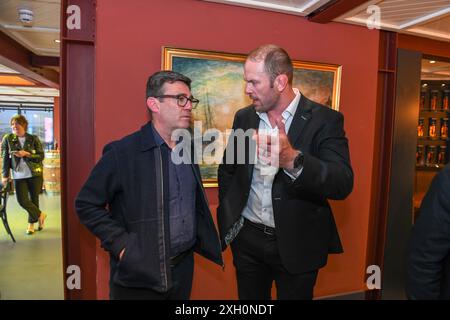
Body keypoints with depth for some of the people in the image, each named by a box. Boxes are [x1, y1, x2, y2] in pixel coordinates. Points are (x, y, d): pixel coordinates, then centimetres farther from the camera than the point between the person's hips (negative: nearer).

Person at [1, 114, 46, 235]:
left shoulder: (34, 139, -1)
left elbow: (41, 156, -1)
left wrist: (26, 154, -16)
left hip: (35, 174, -1)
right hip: (18, 175, 1)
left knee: (34, 199, 6)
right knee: (22, 200, -5)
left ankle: (31, 223, 27)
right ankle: (40, 215, 20)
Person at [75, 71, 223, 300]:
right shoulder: (122, 152, -15)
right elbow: (86, 204, -10)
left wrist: (204, 240, 3)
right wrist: (122, 245, -15)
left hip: (184, 269, 6)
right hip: (139, 275, -5)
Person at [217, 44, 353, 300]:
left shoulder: (324, 120, -12)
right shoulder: (244, 117, 1)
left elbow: (343, 185, -21)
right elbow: (227, 171, 11)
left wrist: (293, 160, -37)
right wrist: (227, 220, 5)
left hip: (296, 244, -3)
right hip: (247, 238, 4)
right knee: (250, 300, 19)